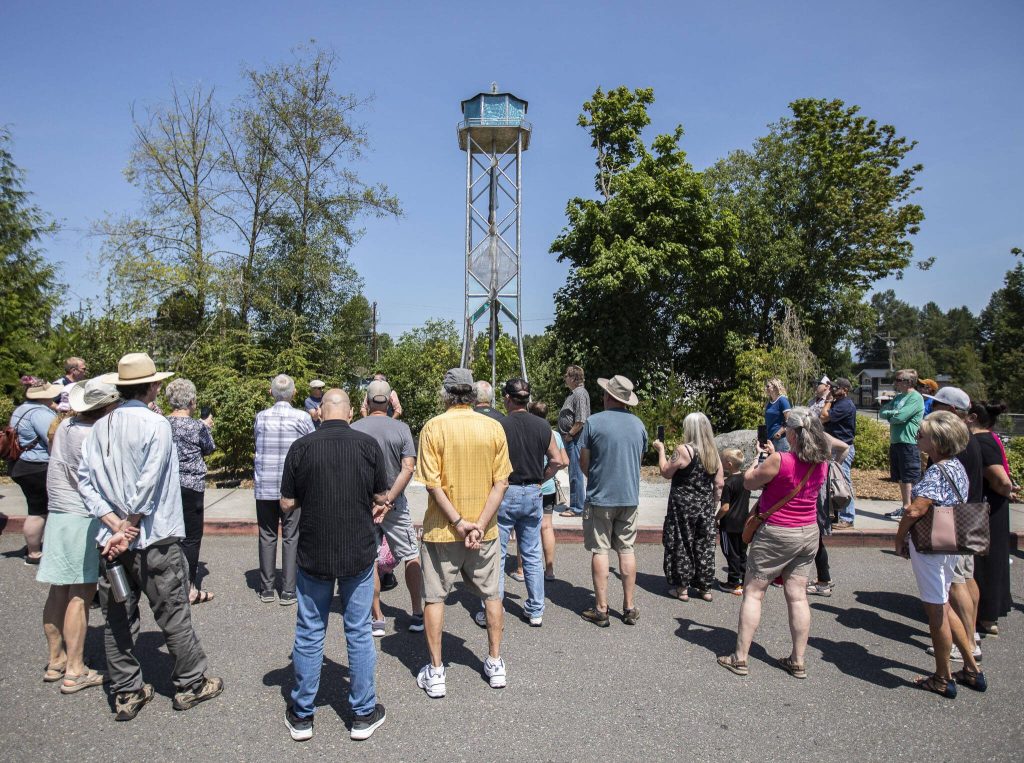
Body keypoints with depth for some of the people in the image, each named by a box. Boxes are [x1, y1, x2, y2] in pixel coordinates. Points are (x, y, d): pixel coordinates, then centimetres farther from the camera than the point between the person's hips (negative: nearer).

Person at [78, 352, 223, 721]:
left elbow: (85, 481, 0)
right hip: (154, 540, -6)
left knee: (118, 619, 14)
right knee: (174, 615, 8)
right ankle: (190, 684, 21)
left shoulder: (100, 427, 5)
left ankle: (126, 694, 24)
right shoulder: (155, 424, -14)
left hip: (113, 540, 6)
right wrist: (129, 529, -10)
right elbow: (148, 484, -20)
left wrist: (116, 525, -6)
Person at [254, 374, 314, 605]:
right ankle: (288, 591, 7)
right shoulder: (302, 418, -8)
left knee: (267, 536, 11)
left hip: (264, 487, 3)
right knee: (291, 537, 5)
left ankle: (266, 589, 18)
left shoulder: (261, 417, 1)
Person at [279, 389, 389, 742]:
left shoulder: (301, 447, -9)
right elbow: (381, 498, 0)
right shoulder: (368, 445, -8)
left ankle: (302, 715, 26)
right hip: (359, 553, 0)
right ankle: (364, 713, 22)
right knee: (359, 633, 11)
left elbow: (287, 504, -4)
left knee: (309, 633, 13)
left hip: (313, 554, 0)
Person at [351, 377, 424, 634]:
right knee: (411, 556, 12)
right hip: (395, 502, 0)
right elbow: (408, 468, -14)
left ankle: (377, 619, 15)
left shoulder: (353, 429, -7)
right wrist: (389, 498, -13)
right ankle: (418, 614, 15)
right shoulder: (401, 428, -7)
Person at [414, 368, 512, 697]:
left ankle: (435, 672, 18)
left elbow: (432, 483, -15)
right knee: (491, 595, 18)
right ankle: (495, 664, 28)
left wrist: (458, 522, -12)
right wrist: (480, 524, -10)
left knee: (434, 598, 12)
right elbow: (501, 482, -7)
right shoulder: (494, 427, -3)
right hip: (484, 530, 3)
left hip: (441, 530, -2)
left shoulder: (434, 427, -10)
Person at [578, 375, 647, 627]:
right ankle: (629, 608, 17)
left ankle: (601, 610, 7)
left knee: (600, 551, 3)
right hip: (630, 496, 4)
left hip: (600, 496, -4)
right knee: (626, 550, 11)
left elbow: (583, 462, -3)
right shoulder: (638, 424, 5)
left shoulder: (594, 422, -9)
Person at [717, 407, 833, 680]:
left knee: (753, 593, 4)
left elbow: (749, 482, -9)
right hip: (809, 534, 6)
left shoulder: (779, 460, -22)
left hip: (776, 534, -6)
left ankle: (740, 658, 8)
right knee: (798, 596, 12)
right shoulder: (821, 464, -1)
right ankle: (798, 661, 18)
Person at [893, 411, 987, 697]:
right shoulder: (957, 467, 6)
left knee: (936, 611, 5)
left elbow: (914, 511, -29)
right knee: (943, 606, 23)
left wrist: (899, 539, -11)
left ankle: (942, 680, 19)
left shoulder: (937, 471, -22)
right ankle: (972, 670, 32)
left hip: (929, 545, -9)